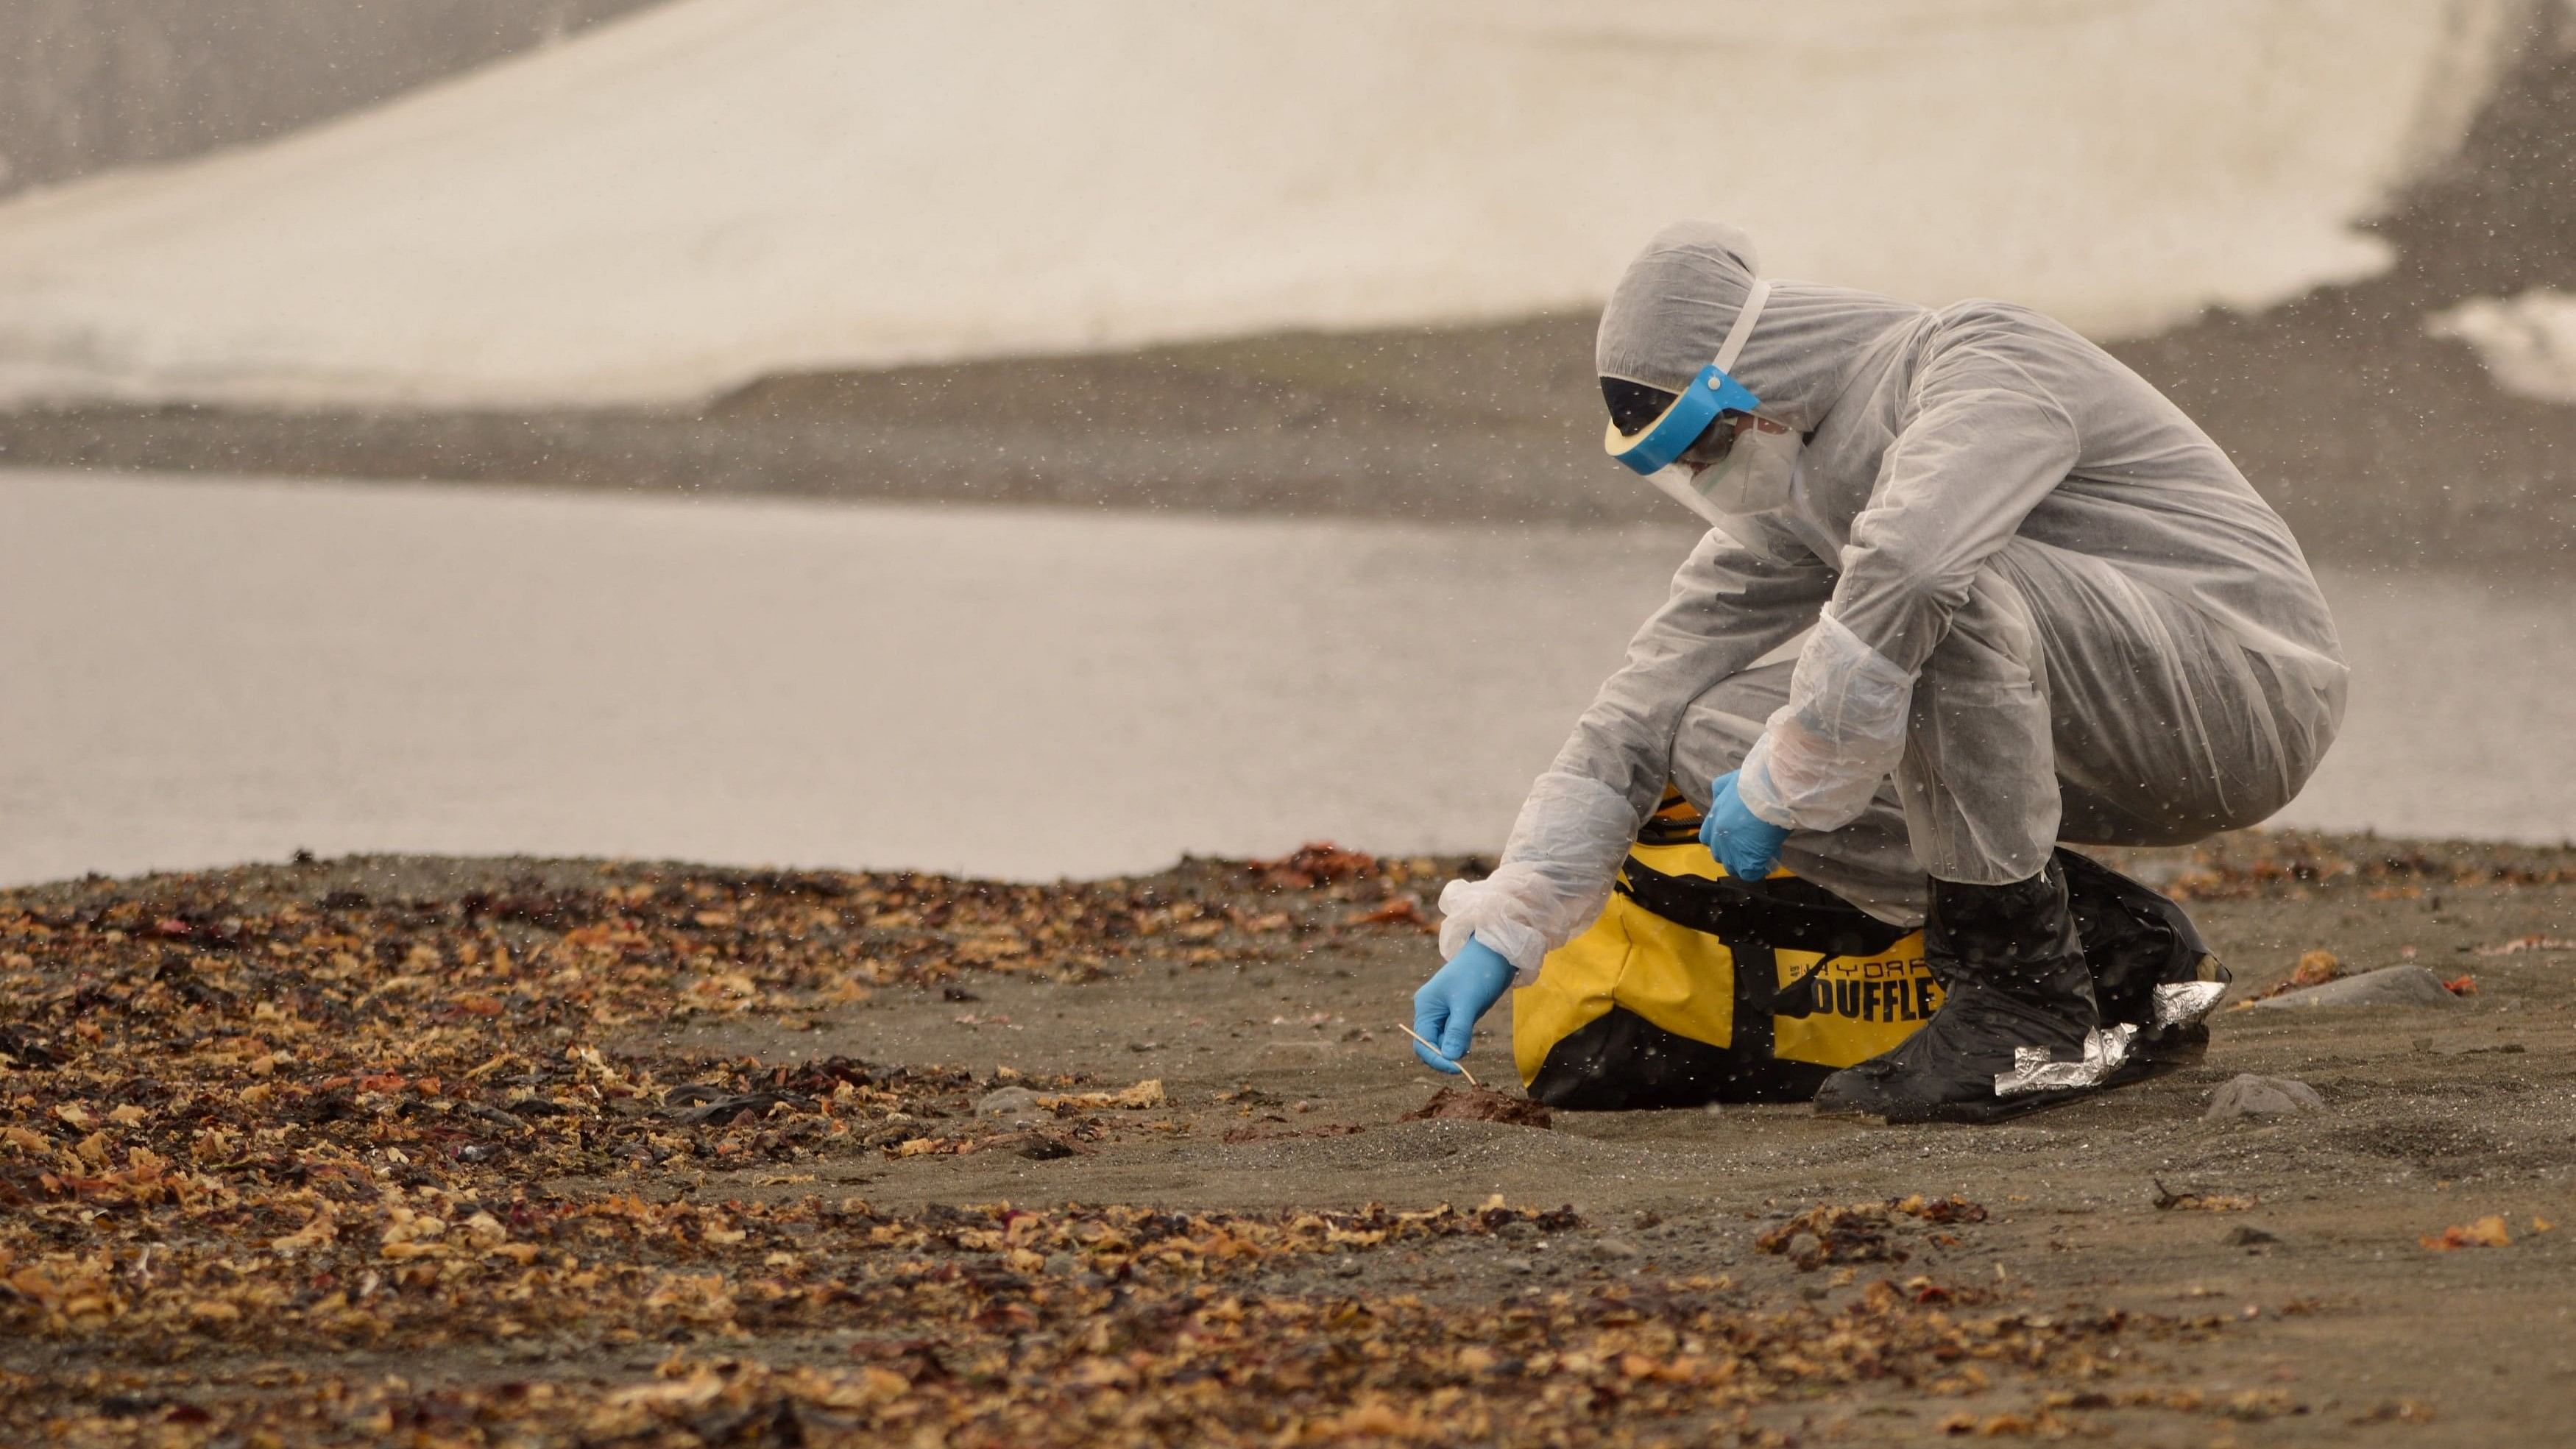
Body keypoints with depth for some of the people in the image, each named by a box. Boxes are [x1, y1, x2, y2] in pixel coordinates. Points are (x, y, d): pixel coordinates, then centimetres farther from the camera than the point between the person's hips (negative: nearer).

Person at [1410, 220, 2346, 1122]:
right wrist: (1501, 932, 1)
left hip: (2249, 687, -9)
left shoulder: (1988, 369, -18)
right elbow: (1645, 701, 7)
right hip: (2111, 762, 9)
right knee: (1712, 736, -3)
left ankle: (2032, 1015, -26)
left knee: (1947, 584, -34)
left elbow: (1903, 577, -38)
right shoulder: (1794, 493, 9)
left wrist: (1775, 789, -28)